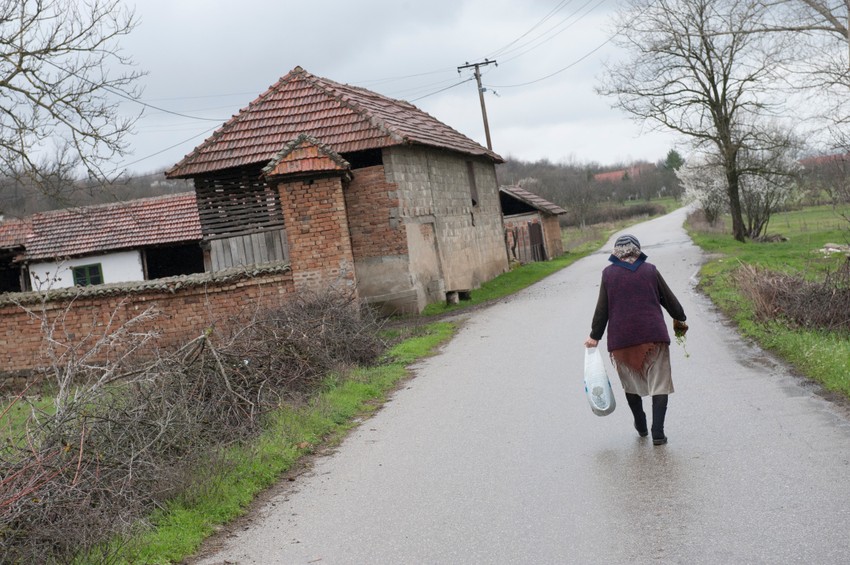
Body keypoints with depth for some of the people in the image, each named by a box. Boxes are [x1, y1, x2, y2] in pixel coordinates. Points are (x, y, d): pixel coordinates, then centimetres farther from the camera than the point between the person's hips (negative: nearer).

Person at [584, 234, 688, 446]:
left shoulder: (609, 273, 1)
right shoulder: (650, 270, 4)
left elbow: (602, 309, 1)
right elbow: (669, 299, 11)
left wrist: (595, 335, 10)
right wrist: (679, 319, 28)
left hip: (621, 339, 1)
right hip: (653, 335, 0)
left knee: (631, 384, 18)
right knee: (659, 383, 3)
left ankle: (641, 426, 29)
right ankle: (657, 433, -6)